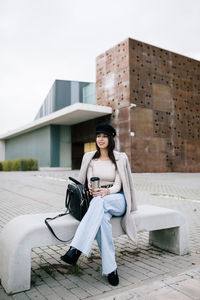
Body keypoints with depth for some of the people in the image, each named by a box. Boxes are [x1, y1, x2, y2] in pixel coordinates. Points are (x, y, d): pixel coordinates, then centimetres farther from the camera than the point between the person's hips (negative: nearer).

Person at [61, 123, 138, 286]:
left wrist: (106, 191, -27)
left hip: (117, 199, -1)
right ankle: (111, 268, -29)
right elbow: (89, 181, 3)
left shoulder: (120, 158, 1)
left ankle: (76, 249, -44)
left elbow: (118, 185, -5)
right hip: (96, 200, 1)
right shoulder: (89, 157, 8)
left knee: (99, 202, -39)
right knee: (102, 218, -37)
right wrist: (92, 189, -21)